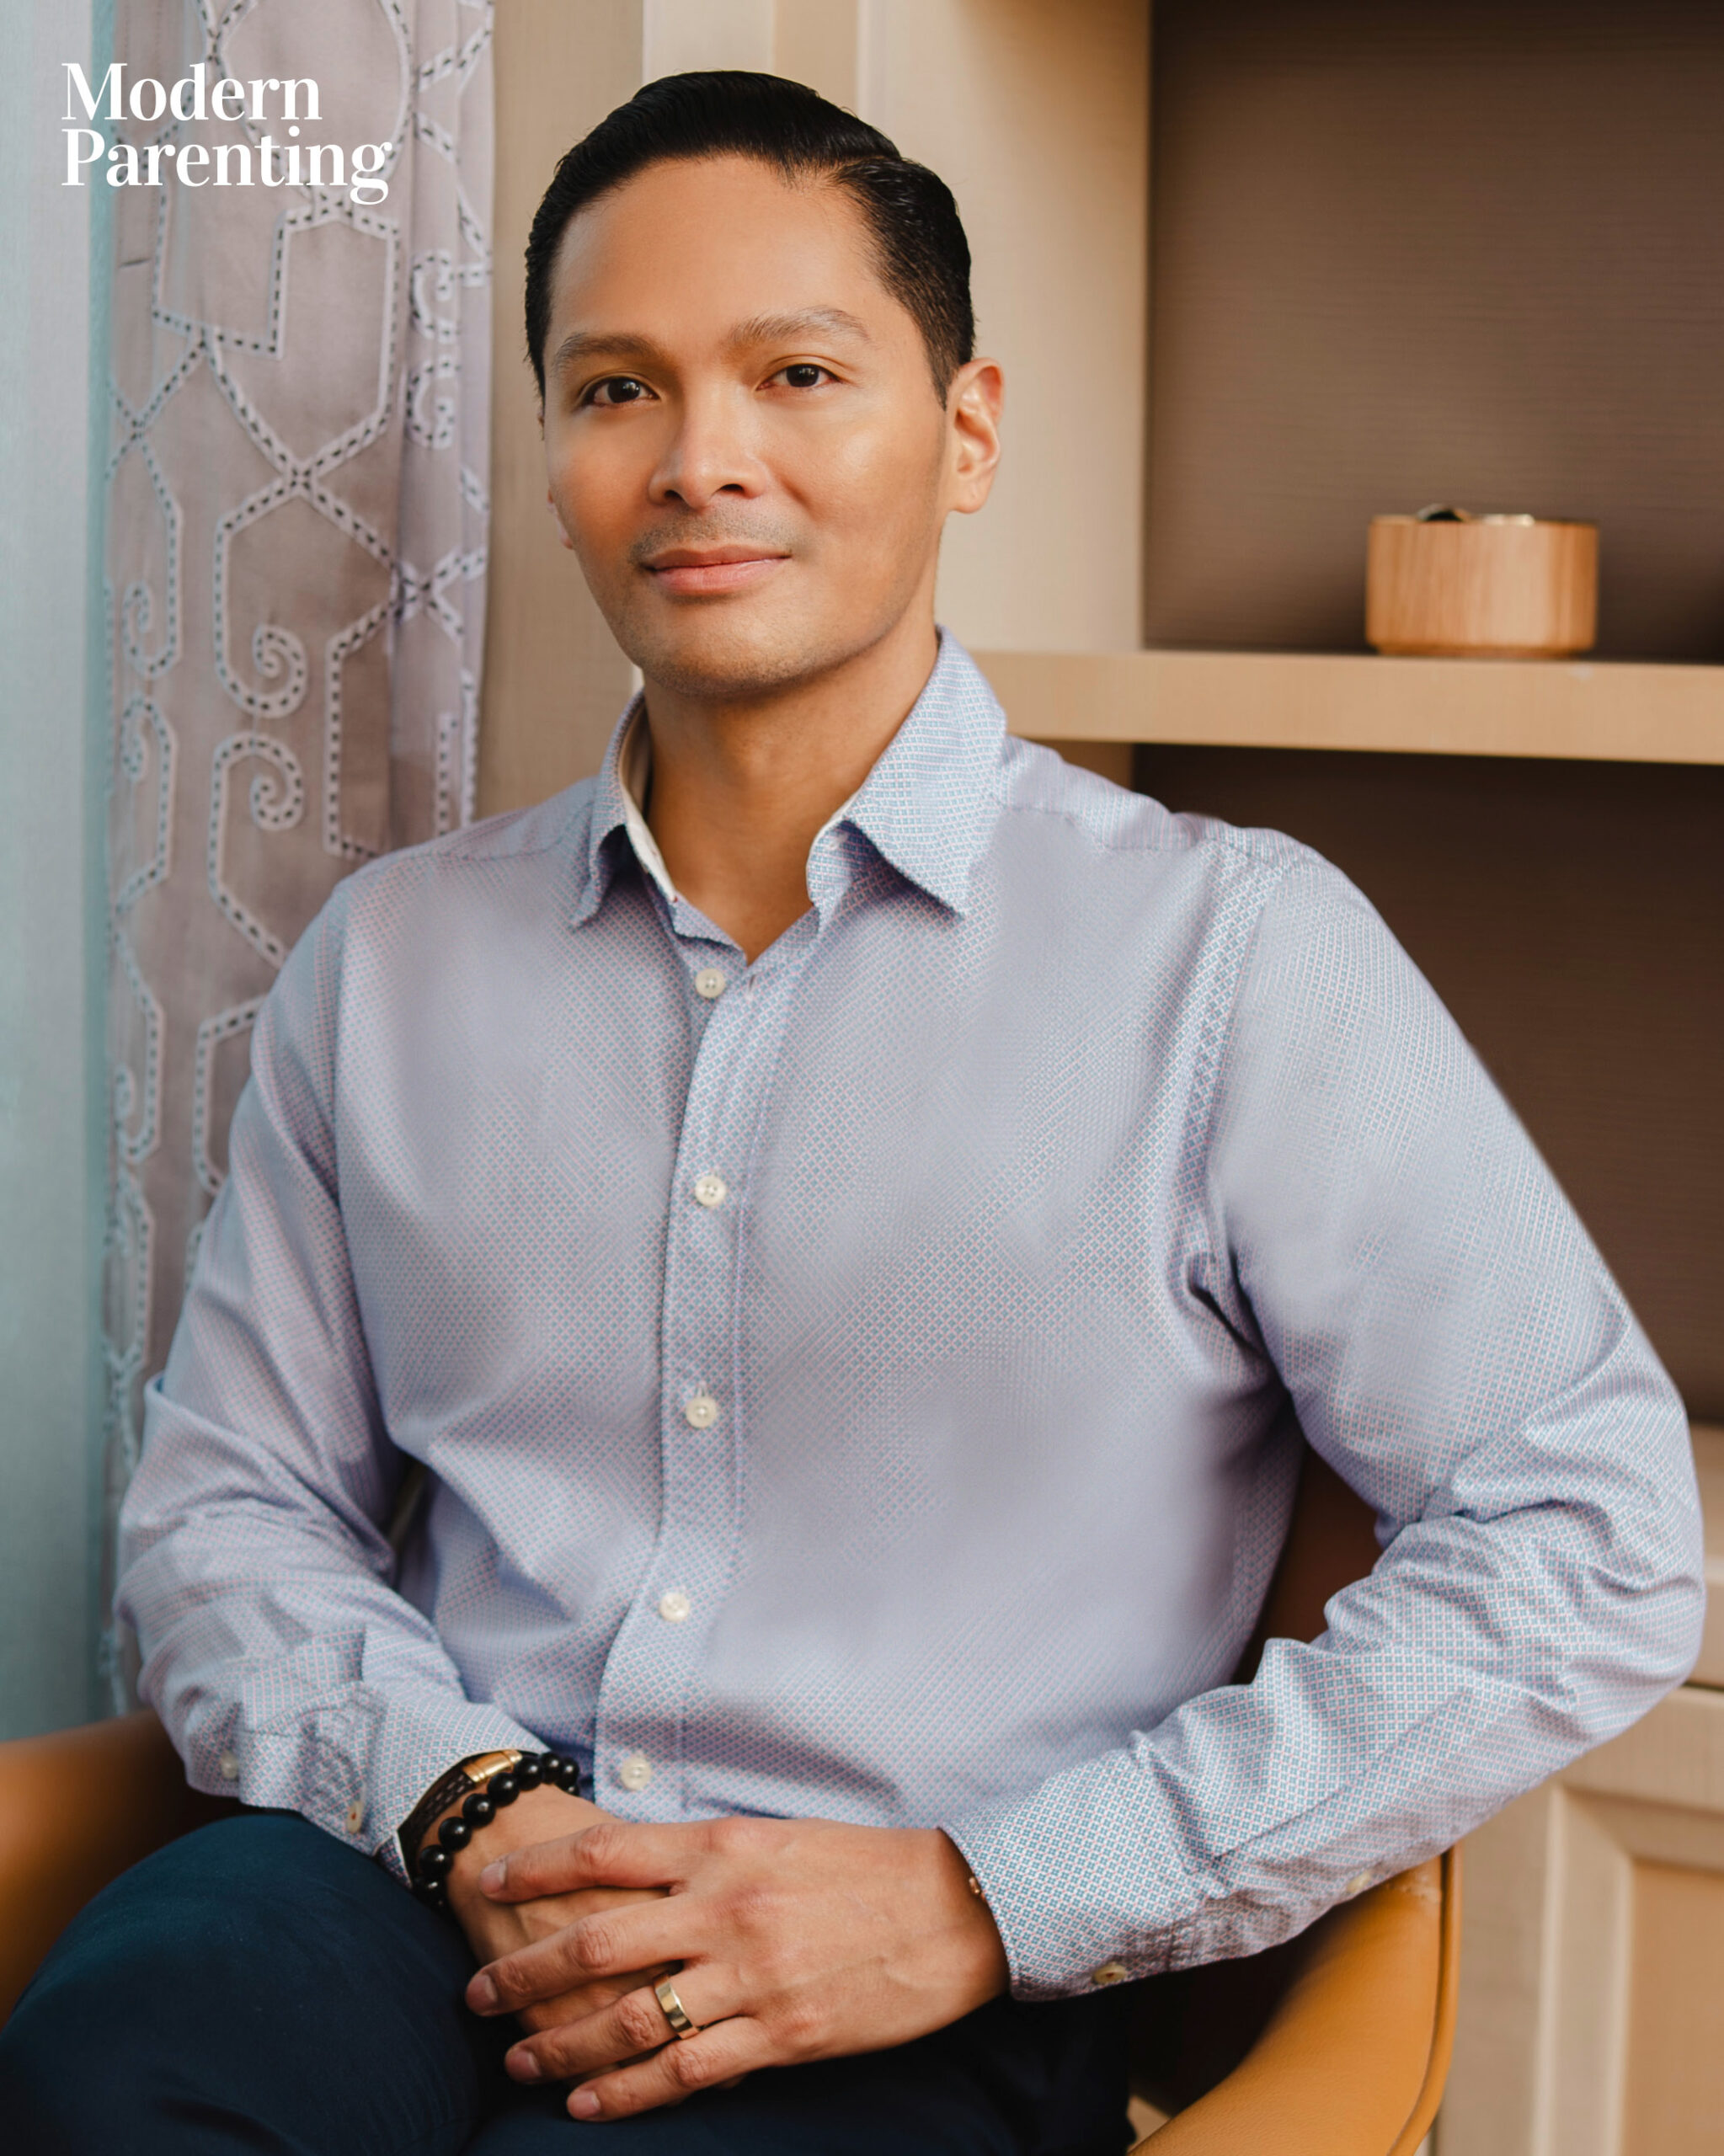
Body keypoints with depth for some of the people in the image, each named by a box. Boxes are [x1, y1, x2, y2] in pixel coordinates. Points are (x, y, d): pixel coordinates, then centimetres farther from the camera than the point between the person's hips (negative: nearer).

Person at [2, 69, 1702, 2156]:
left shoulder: (1233, 950, -1)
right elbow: (226, 1499, 16)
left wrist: (981, 1902, -11)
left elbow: (1589, 1542, -5)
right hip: (422, 1894, 4)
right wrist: (467, 1808, -6)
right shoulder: (392, 958, 13)